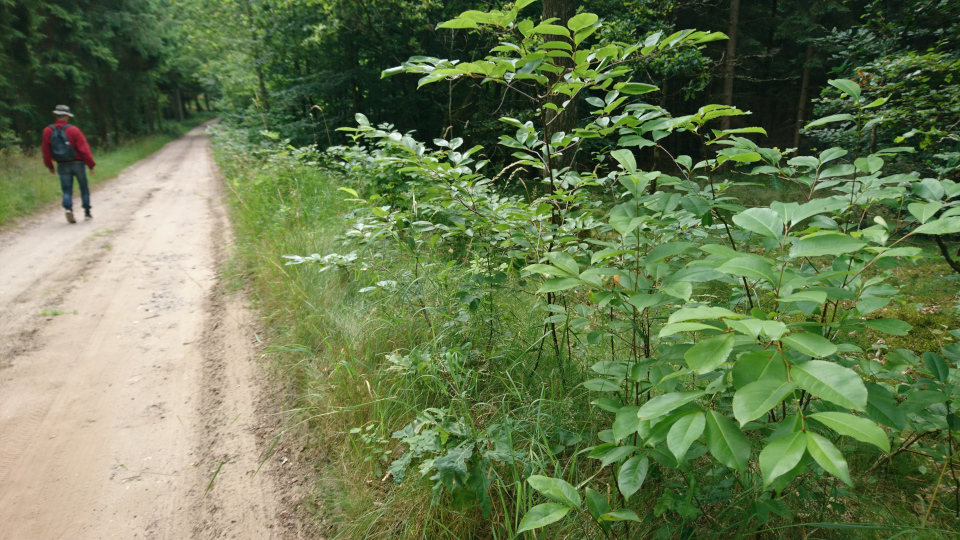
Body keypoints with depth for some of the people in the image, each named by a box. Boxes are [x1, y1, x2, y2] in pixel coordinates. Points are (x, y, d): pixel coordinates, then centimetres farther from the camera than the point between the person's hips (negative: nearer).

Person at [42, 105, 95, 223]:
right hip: (77, 163, -2)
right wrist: (91, 165, -7)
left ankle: (68, 208, -17)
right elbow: (84, 149, -13)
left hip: (62, 165, 2)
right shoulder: (73, 130, -12)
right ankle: (87, 212, 14)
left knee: (67, 189, 9)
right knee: (84, 187, 13)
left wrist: (50, 166, 14)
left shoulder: (47, 131, -2)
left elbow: (46, 150, 3)